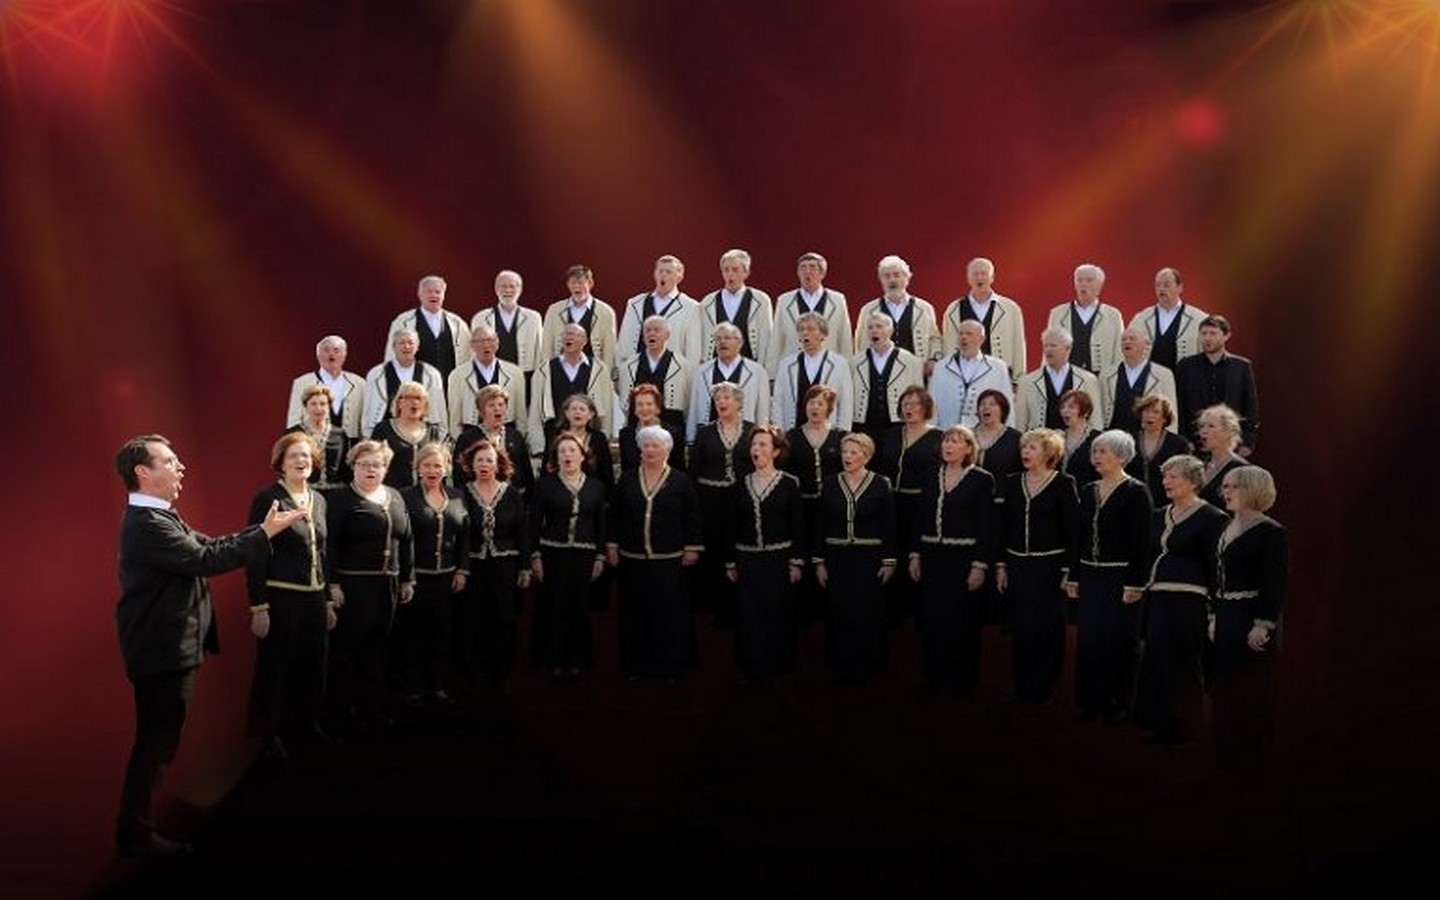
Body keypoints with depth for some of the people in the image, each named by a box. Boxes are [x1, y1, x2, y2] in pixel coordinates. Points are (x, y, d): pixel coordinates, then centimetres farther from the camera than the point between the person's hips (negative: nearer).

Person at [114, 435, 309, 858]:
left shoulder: (156, 517, 14)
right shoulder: (147, 523, -21)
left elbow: (206, 545, 11)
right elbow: (205, 560, -27)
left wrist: (264, 528, 3)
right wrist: (265, 533, -23)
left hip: (167, 648, 11)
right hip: (162, 651, -11)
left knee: (158, 741, 17)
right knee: (155, 742, -2)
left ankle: (138, 825, 28)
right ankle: (135, 834, 8)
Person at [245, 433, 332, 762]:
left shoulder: (318, 499, 10)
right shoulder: (267, 499, -9)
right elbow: (256, 555, -11)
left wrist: (328, 599, 15)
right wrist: (259, 607, -15)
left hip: (314, 598, 6)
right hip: (281, 598, -6)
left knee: (313, 667, 13)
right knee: (276, 667, 3)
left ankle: (307, 724, 30)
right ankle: (270, 734, 18)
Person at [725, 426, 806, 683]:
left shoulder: (789, 484, -4)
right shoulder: (740, 486, 5)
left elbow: (798, 526, -3)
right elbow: (732, 527, 8)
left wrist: (796, 562, -6)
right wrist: (730, 563, 6)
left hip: (778, 559, -3)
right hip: (747, 560, 3)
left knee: (777, 614, 3)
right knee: (748, 616, 4)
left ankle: (775, 667, 16)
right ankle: (752, 669, 15)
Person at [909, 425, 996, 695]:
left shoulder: (981, 480, -5)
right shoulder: (931, 476, 9)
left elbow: (986, 526, -8)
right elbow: (920, 518, 10)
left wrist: (980, 565, -12)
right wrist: (915, 555, 5)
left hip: (963, 558, -4)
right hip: (932, 557, 4)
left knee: (961, 621, 3)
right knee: (930, 620, 7)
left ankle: (962, 678, 16)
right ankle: (934, 676, 20)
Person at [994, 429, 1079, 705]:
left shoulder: (1064, 484, -5)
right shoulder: (1012, 483, 7)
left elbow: (1072, 529, -6)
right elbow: (1004, 525, 10)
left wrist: (1069, 570, -9)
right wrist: (1001, 565, 6)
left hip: (1050, 566, -4)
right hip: (1018, 565, 4)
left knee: (1047, 628, 2)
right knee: (1022, 628, 6)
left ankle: (1044, 688, 13)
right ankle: (1023, 687, 16)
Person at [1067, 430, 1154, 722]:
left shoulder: (1136, 493, -8)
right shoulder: (1088, 492, 10)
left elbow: (1143, 542, -12)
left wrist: (1135, 585, -16)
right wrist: (1073, 577, 10)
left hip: (1120, 578, -6)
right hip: (1090, 577, 6)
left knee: (1118, 641, 0)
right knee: (1088, 640, 7)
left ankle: (1120, 703, 12)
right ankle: (1092, 700, 17)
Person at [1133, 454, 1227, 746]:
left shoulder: (1210, 518, -7)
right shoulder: (1160, 516, 15)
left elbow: (1215, 568, -10)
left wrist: (1213, 606, -12)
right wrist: (1144, 589, 13)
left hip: (1188, 601, -7)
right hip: (1157, 599, 7)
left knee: (1182, 665, 0)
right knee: (1155, 663, 10)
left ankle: (1182, 726, 11)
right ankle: (1158, 723, 20)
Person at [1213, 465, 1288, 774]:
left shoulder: (1272, 533, -12)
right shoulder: (1226, 528, 12)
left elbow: (1277, 584, -16)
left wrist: (1263, 625, -21)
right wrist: (1214, 615, 14)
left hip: (1251, 620, -8)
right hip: (1225, 620, 8)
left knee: (1254, 697, 0)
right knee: (1224, 693, 13)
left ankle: (1255, 765, 9)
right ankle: (1228, 760, 24)